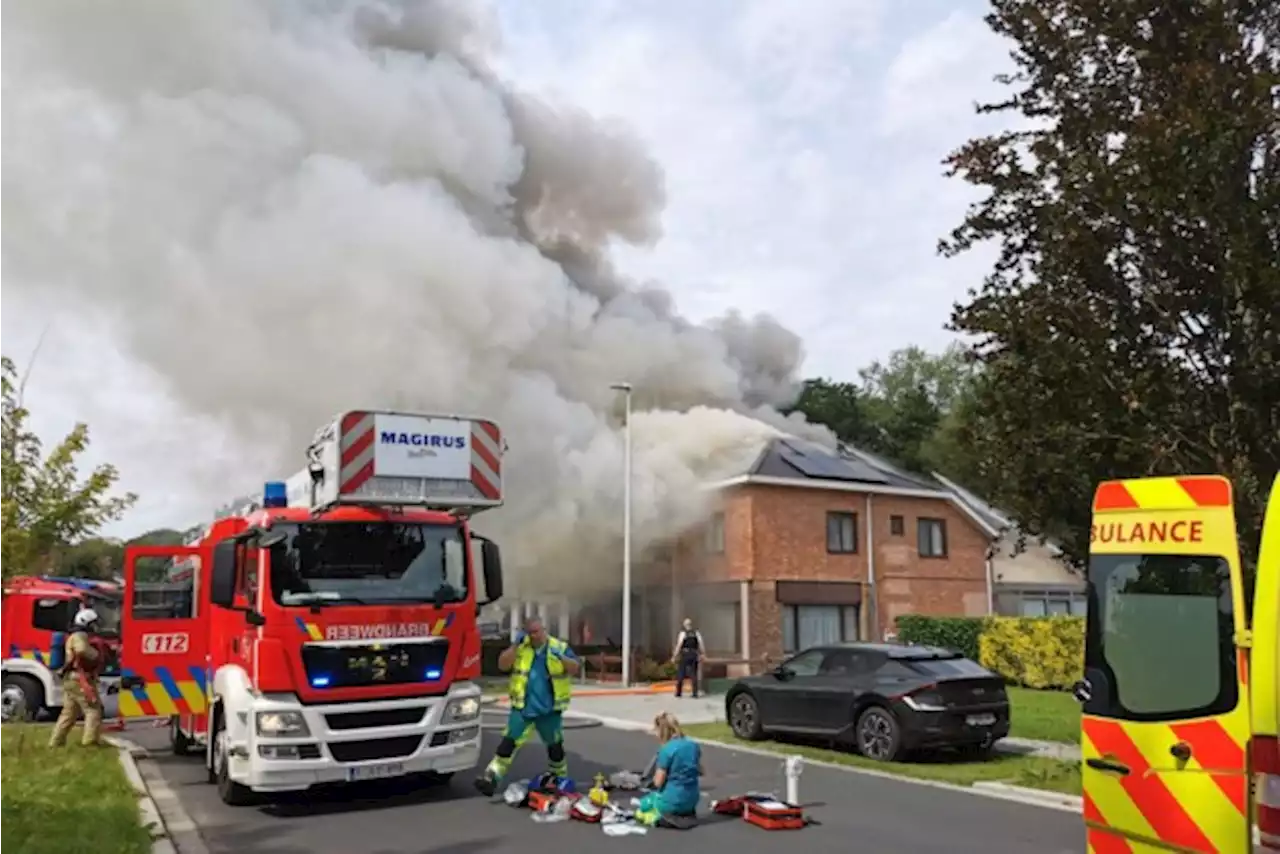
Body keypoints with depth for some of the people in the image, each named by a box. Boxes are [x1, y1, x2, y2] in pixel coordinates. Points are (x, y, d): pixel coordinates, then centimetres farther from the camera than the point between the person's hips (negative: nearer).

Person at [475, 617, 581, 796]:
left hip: (550, 709, 0)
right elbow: (502, 665, -7)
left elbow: (576, 669, -7)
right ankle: (491, 777, -12)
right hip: (523, 707, 0)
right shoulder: (521, 647, 1)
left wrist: (561, 657, -23)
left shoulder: (560, 647, -2)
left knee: (555, 745, 14)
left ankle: (560, 779, 34)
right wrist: (515, 646, -17)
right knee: (509, 741, -11)